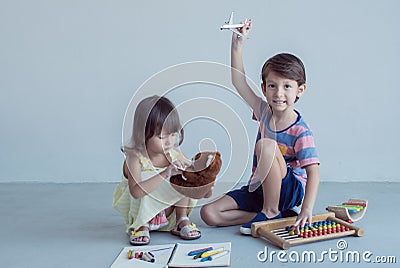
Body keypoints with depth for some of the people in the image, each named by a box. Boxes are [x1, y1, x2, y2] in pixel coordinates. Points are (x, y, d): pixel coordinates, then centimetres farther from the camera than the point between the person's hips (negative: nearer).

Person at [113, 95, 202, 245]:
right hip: (141, 211, -4)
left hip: (169, 212, 4)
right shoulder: (135, 157, -25)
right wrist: (165, 174, -46)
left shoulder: (174, 154, -10)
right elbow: (136, 191, -39)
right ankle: (140, 226, -14)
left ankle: (181, 221, -5)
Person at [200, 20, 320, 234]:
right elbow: (239, 82, -2)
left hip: (291, 190, -6)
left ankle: (271, 211, -16)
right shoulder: (265, 112, -1)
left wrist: (307, 209, -37)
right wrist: (237, 45, -10)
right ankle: (277, 214, -6)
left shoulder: (300, 131, -18)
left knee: (266, 144, -31)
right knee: (209, 213, -10)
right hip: (259, 188, 6)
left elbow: (313, 172, -26)